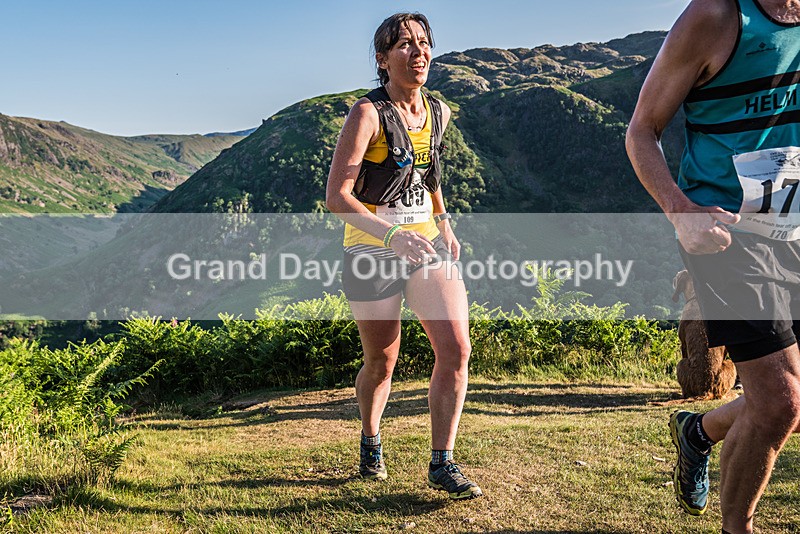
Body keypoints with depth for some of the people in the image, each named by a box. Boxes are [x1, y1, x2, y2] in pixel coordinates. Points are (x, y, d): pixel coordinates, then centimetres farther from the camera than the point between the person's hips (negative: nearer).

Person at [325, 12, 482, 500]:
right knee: (382, 363, 8)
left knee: (457, 348, -10)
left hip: (426, 245, 5)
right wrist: (392, 234, -29)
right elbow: (337, 195, -17)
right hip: (373, 251, -5)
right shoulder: (368, 114, -12)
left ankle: (442, 464, 4)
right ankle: (371, 446, 37)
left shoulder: (438, 112, 7)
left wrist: (444, 224, 13)